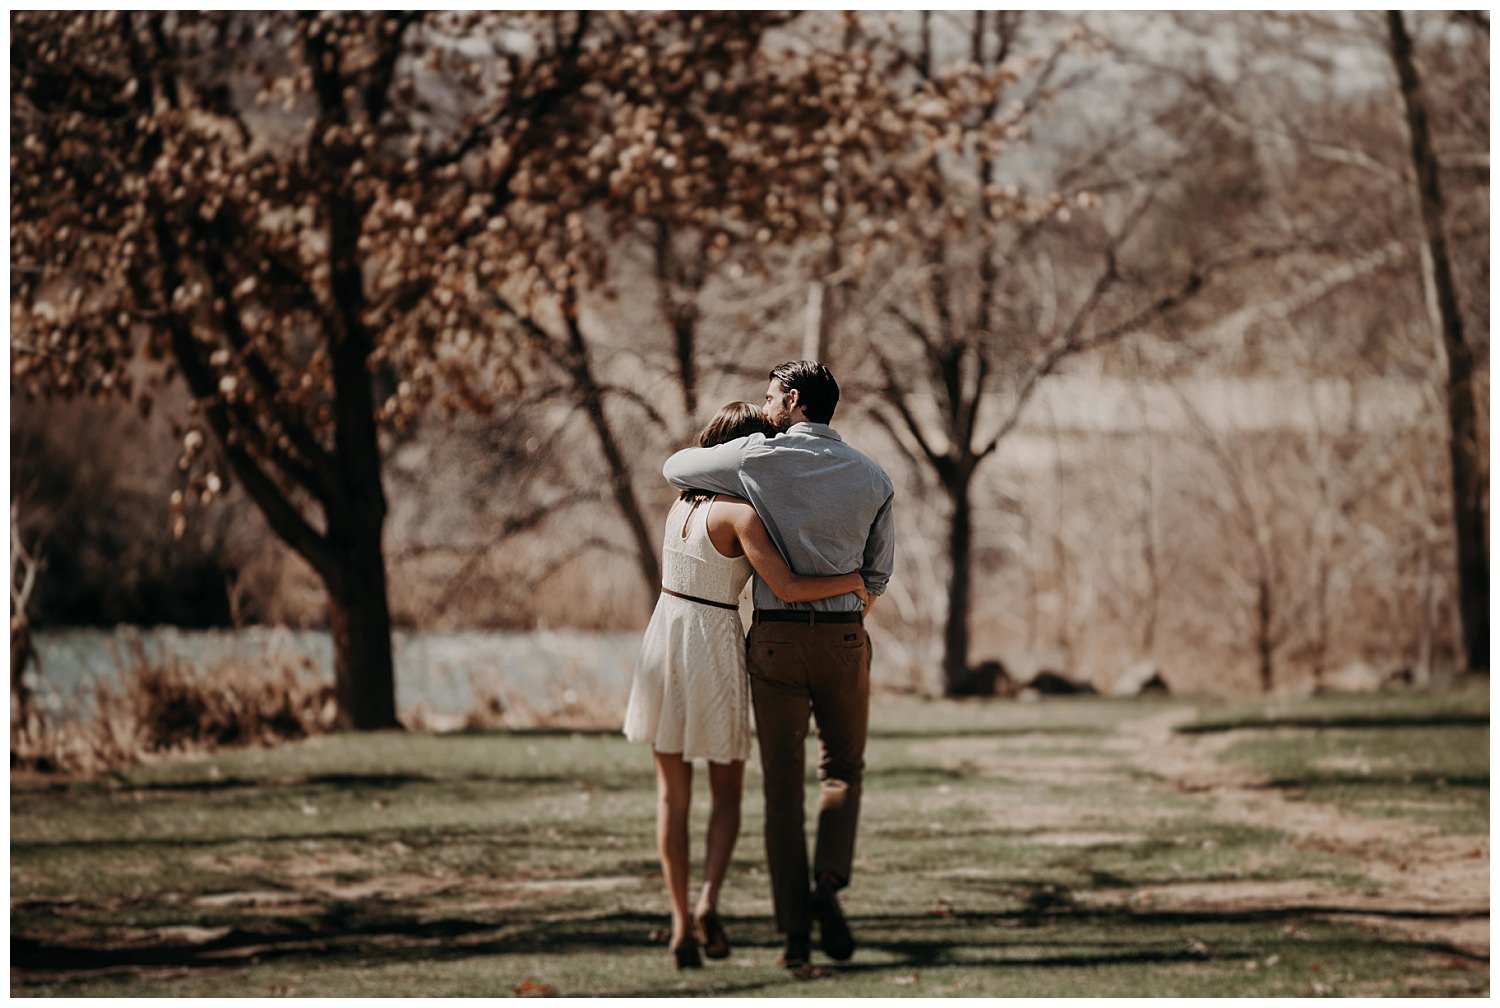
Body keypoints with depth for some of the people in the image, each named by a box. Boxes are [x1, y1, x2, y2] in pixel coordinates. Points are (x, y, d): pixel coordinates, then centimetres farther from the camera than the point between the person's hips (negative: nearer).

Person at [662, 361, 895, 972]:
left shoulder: (758, 458, -5)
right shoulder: (873, 479, 3)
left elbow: (676, 469, 10)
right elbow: (877, 576, 12)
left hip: (776, 641, -1)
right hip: (844, 639, 1)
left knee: (783, 789, 7)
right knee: (843, 771, 20)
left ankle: (796, 934, 0)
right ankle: (827, 886, -5)